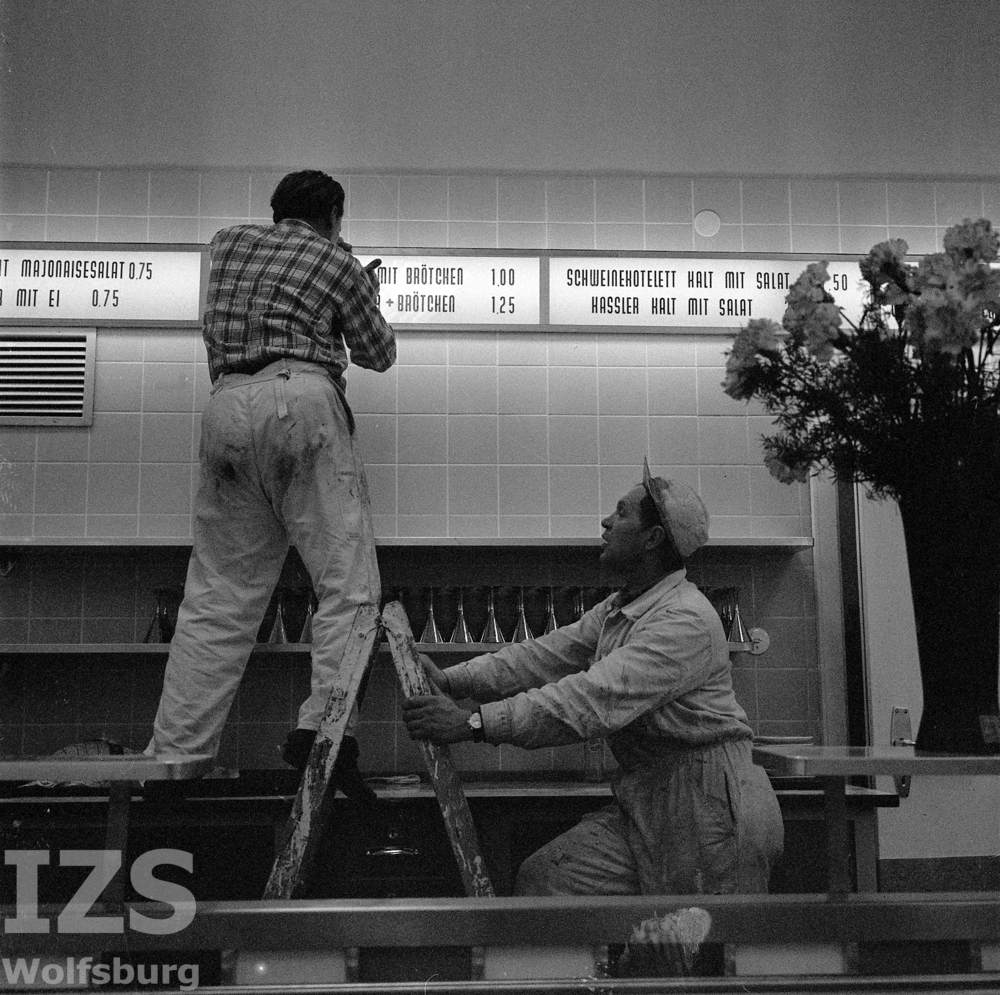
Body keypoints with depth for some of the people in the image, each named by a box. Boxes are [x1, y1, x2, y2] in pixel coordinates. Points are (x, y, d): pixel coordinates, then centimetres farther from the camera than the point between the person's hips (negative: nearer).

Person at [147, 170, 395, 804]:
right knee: (348, 581, -4)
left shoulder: (229, 242, 25)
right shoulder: (337, 261, 14)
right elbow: (379, 355, 21)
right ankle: (324, 728, -19)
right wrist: (368, 293, 39)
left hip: (226, 409, 5)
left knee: (216, 599, 6)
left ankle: (173, 753, 3)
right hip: (300, 401, -5)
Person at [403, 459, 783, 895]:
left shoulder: (687, 620, -21)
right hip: (642, 801, 8)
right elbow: (546, 655, 7)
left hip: (706, 807, -8)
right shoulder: (617, 610, 12)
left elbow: (597, 699, -29)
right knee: (541, 877, -2)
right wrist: (452, 680, -5)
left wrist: (474, 723, -32)